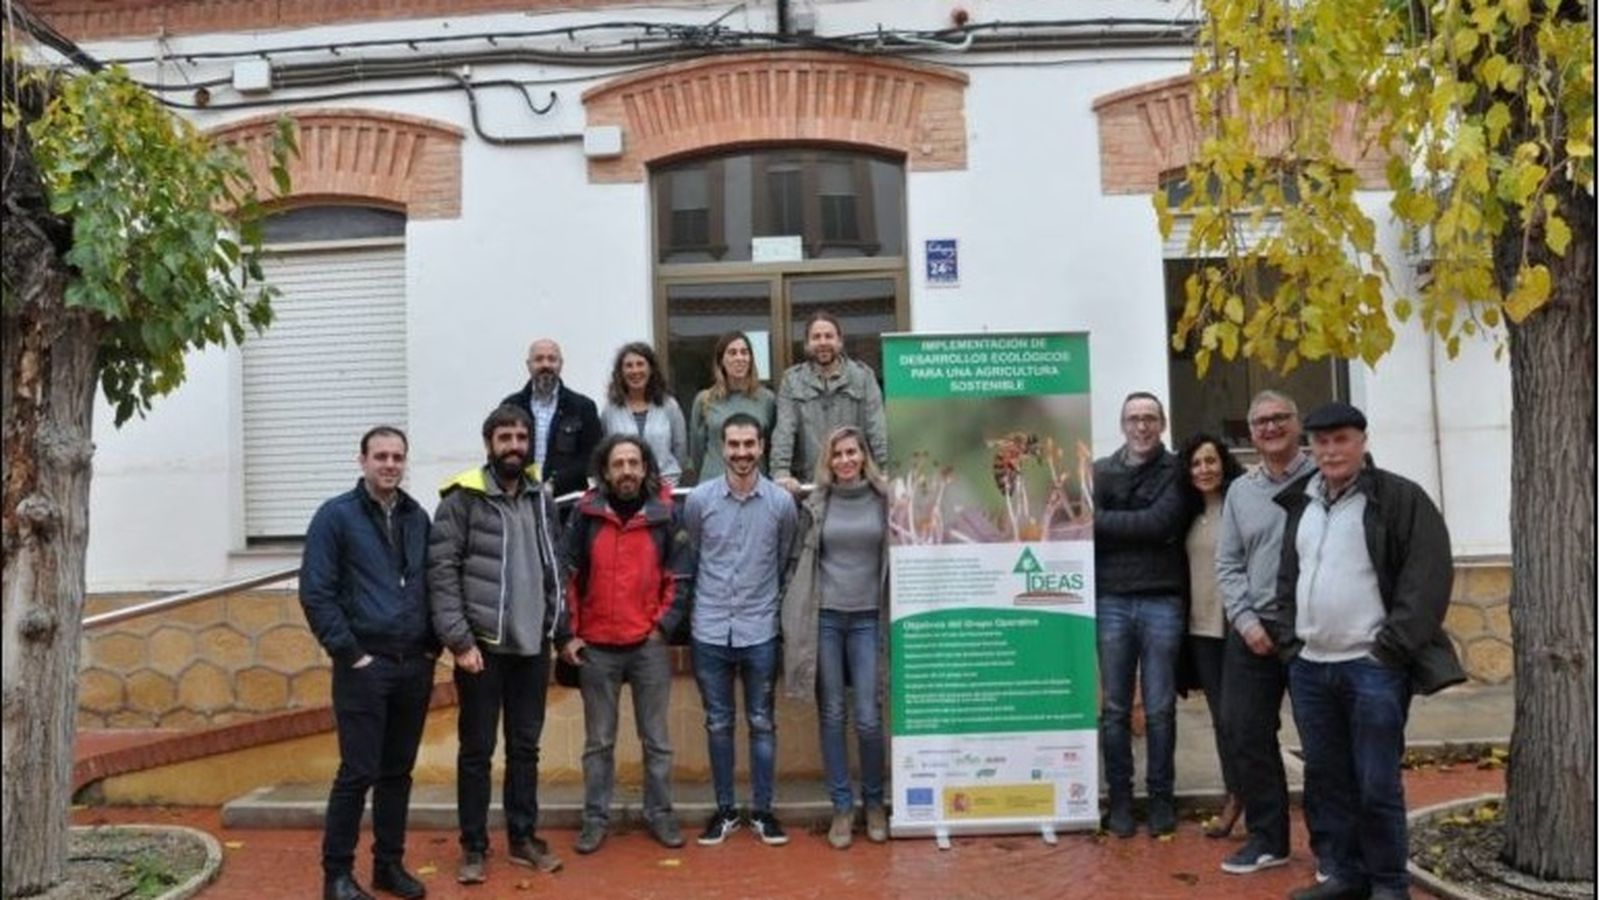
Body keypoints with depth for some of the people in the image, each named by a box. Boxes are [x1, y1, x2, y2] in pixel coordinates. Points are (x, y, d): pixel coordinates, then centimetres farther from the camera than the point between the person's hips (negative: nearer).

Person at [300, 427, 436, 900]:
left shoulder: (418, 518, 10)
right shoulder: (336, 515, -5)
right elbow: (315, 593, -9)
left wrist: (432, 646, 6)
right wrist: (349, 653, -12)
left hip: (415, 666, 5)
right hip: (364, 667, -5)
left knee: (398, 772, 12)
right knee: (357, 773, -2)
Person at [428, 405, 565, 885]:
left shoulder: (542, 498, 8)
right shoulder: (463, 498, -8)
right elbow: (441, 572, -12)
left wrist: (556, 625, 7)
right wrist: (459, 640, -16)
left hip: (532, 644, 5)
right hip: (482, 644, -4)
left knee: (525, 747, 13)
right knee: (477, 750, 6)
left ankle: (523, 837, 26)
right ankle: (474, 847, 18)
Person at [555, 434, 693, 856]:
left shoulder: (664, 514, -2)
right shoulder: (586, 513, -1)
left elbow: (680, 576, 2)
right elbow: (567, 575, 1)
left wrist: (663, 626, -5)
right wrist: (567, 634, -2)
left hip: (649, 646, 0)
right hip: (595, 647, 0)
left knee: (656, 740, 10)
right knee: (598, 741, 11)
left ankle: (660, 813, 23)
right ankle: (595, 818, 23)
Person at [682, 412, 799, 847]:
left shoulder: (781, 502, -4)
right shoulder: (699, 499, -4)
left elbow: (784, 560, 9)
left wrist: (769, 599, 10)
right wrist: (705, 599, 11)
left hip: (760, 631, 0)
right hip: (710, 630, 0)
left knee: (761, 723, 8)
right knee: (718, 724, 10)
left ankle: (762, 810, 20)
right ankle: (724, 809, 22)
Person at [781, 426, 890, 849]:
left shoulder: (883, 500, 2)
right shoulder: (817, 504, 3)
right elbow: (801, 560, 7)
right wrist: (799, 617, 3)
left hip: (867, 619, -1)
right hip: (825, 618, 1)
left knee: (868, 718, -1)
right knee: (832, 715, 6)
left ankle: (874, 802, 19)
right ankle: (841, 806, 17)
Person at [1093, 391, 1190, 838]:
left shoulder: (1177, 472, 3)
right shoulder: (1100, 471, 9)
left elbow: (1162, 523, -12)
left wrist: (1104, 522, -8)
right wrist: (1139, 527, -9)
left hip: (1161, 602, -1)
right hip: (1111, 601, 1)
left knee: (1160, 709, 6)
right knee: (1115, 709, 7)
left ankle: (1161, 797, 19)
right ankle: (1119, 798, 18)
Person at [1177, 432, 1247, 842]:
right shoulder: (1193, 513, 11)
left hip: (1236, 626, -7)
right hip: (1200, 628, 7)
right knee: (1220, 716, 12)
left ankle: (1242, 794, 13)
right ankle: (1234, 795, 21)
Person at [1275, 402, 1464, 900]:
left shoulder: (1401, 498, -5)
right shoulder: (1301, 505, 15)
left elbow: (1429, 576, -11)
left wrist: (1393, 646, -15)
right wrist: (1290, 640, 10)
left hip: (1373, 667, -6)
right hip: (1309, 666, 6)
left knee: (1377, 783, -1)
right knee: (1327, 778, 13)